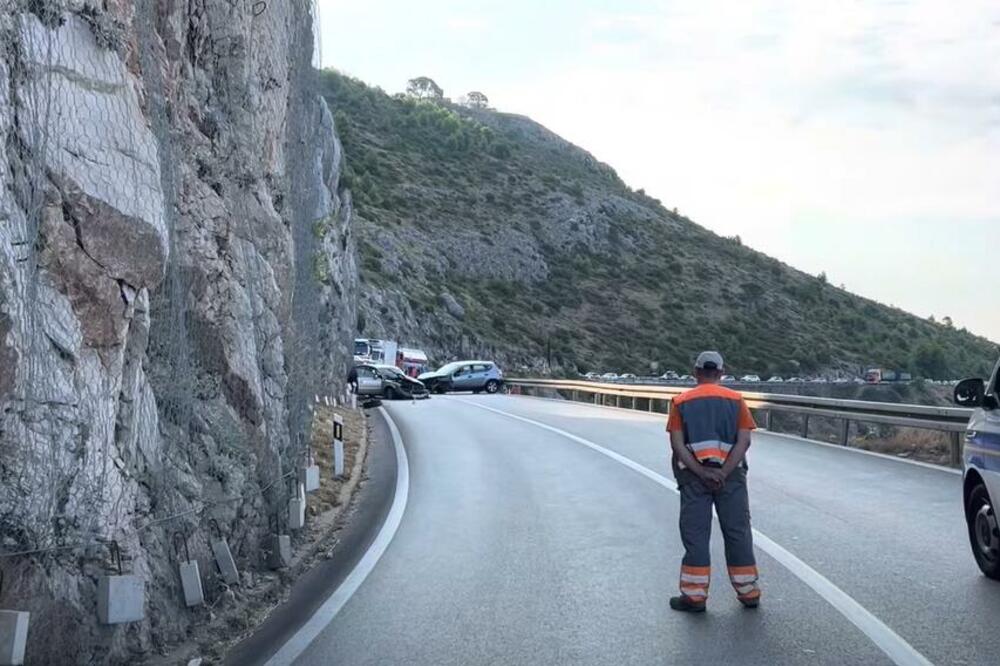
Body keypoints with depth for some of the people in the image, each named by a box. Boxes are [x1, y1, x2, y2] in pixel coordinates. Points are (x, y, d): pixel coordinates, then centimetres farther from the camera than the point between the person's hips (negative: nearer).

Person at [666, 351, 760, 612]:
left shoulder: (681, 402, 4)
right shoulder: (736, 400, 5)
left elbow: (677, 444, -6)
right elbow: (744, 440, -6)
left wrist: (702, 473, -11)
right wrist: (723, 473, -11)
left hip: (693, 474, -1)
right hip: (731, 473, 1)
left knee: (695, 534, 3)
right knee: (738, 533, 9)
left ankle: (695, 596, 5)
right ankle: (748, 593, 17)